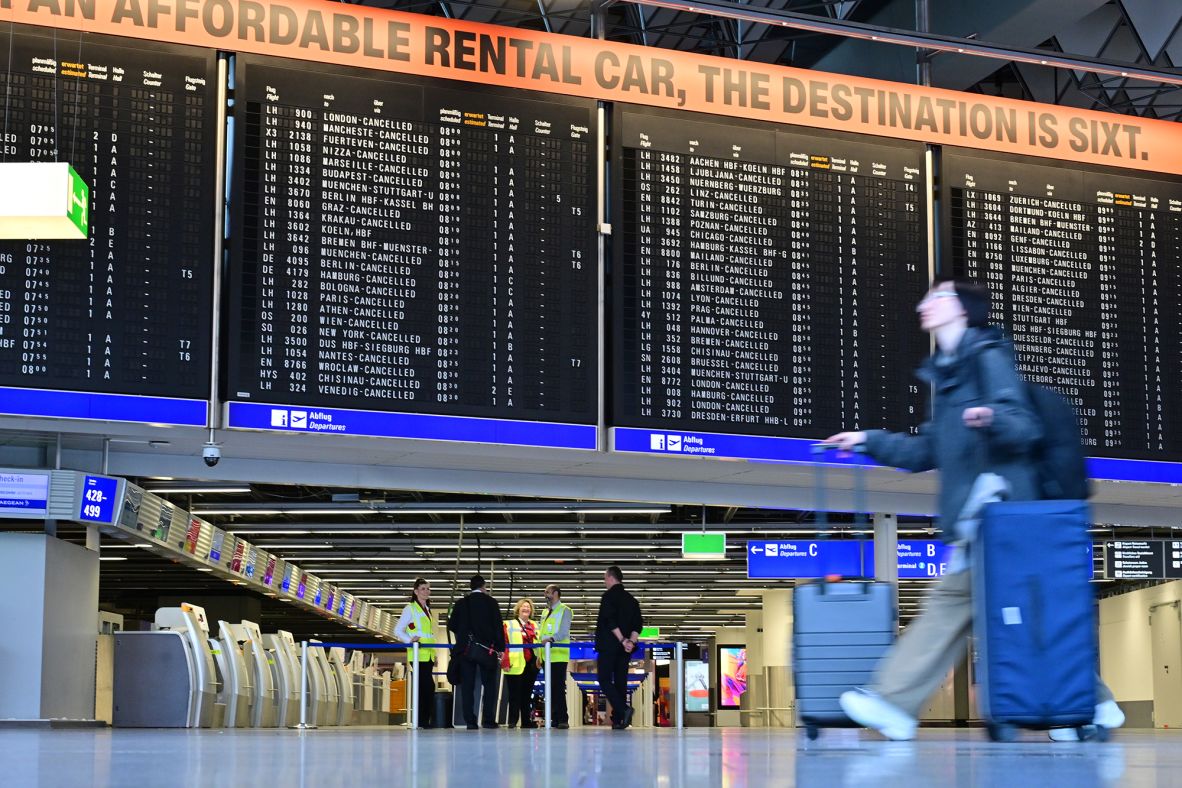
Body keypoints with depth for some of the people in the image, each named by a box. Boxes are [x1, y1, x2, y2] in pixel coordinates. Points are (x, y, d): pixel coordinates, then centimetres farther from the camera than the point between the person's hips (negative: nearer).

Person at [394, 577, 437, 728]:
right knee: (428, 686, -15)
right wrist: (409, 640, -22)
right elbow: (398, 630, -5)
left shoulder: (427, 610, 21)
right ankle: (422, 720, -13)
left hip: (428, 654, 7)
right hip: (417, 653, -7)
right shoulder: (410, 609, -1)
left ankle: (424, 720, 6)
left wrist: (434, 653, 19)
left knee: (424, 687, 5)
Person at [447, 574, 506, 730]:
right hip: (487, 649, -2)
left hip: (466, 649, 2)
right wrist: (500, 648, 1)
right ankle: (488, 720, -2)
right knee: (489, 684, 5)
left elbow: (451, 625, 5)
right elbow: (498, 626, -3)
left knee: (467, 685, 3)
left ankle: (470, 721, -3)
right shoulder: (491, 602, 0)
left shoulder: (461, 603, 6)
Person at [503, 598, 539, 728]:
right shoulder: (509, 625, 3)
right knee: (514, 694, -4)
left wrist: (539, 660, 8)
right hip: (516, 664, -5)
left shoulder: (534, 626, 19)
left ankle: (527, 721, 12)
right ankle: (512, 721, -1)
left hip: (531, 664, 5)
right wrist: (505, 662, -14)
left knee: (527, 694, 9)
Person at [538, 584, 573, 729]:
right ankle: (555, 718, 9)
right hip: (547, 656, 7)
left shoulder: (564, 611, -2)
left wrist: (551, 638, -32)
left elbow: (563, 632, -15)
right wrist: (539, 655, 17)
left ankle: (563, 719, -12)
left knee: (559, 688, -11)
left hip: (559, 656, -7)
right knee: (551, 688, 6)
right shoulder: (545, 612, 21)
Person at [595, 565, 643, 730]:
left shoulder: (608, 596, -7)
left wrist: (622, 640, -15)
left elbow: (610, 621, -17)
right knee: (620, 682, 8)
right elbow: (638, 624, 8)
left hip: (609, 646, -7)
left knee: (605, 681, -4)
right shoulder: (631, 599, 14)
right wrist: (631, 641, -2)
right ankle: (618, 721, 5)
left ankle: (623, 709, -24)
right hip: (625, 648, 7)